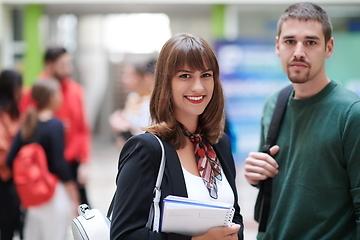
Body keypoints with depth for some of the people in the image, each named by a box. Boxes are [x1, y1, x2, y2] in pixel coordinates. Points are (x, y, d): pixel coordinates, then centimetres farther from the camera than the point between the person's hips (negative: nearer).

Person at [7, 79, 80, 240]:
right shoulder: (55, 125, -12)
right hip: (54, 190, -7)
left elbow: (11, 160, 3)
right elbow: (60, 164, -15)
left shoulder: (27, 125, 6)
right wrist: (74, 198, -10)